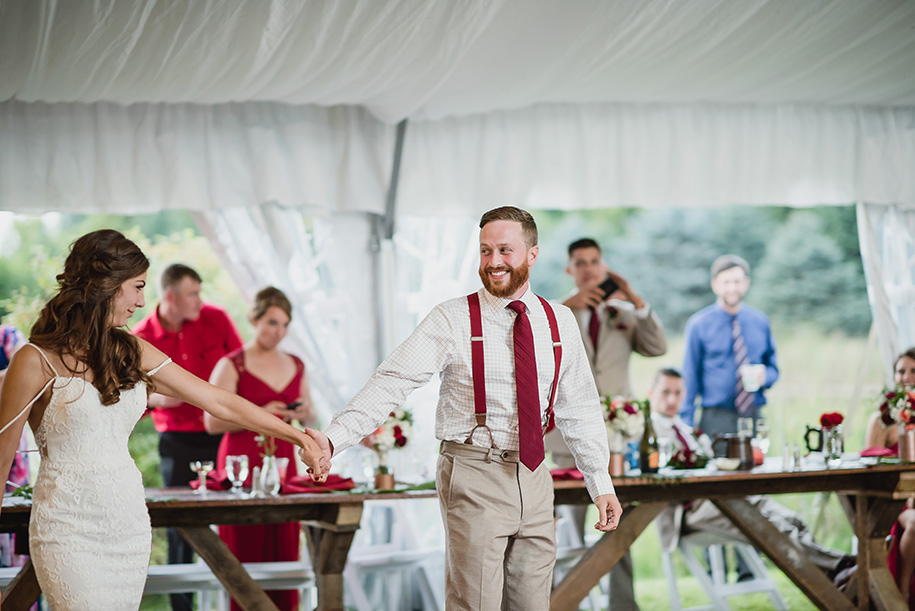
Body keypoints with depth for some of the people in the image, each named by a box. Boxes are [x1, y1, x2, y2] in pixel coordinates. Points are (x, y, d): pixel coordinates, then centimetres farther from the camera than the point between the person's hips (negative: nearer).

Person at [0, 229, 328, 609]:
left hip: (130, 524, 6)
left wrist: (298, 437, 11)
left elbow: (221, 403, 13)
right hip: (69, 531, -6)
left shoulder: (133, 354, 10)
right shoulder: (36, 362, -8)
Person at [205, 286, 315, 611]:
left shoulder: (295, 366, 14)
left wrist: (303, 413, -2)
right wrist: (260, 415, -17)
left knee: (285, 546, 0)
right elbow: (212, 422, -9)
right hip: (243, 465, -5)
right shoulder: (231, 365, -3)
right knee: (246, 550, -6)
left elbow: (310, 420, 21)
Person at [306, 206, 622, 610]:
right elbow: (393, 381, -16)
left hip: (533, 478, 4)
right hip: (474, 478, -4)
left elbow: (578, 409, 14)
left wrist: (601, 484, 9)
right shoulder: (452, 320, -6)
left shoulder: (559, 322, 7)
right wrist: (334, 437, -29)